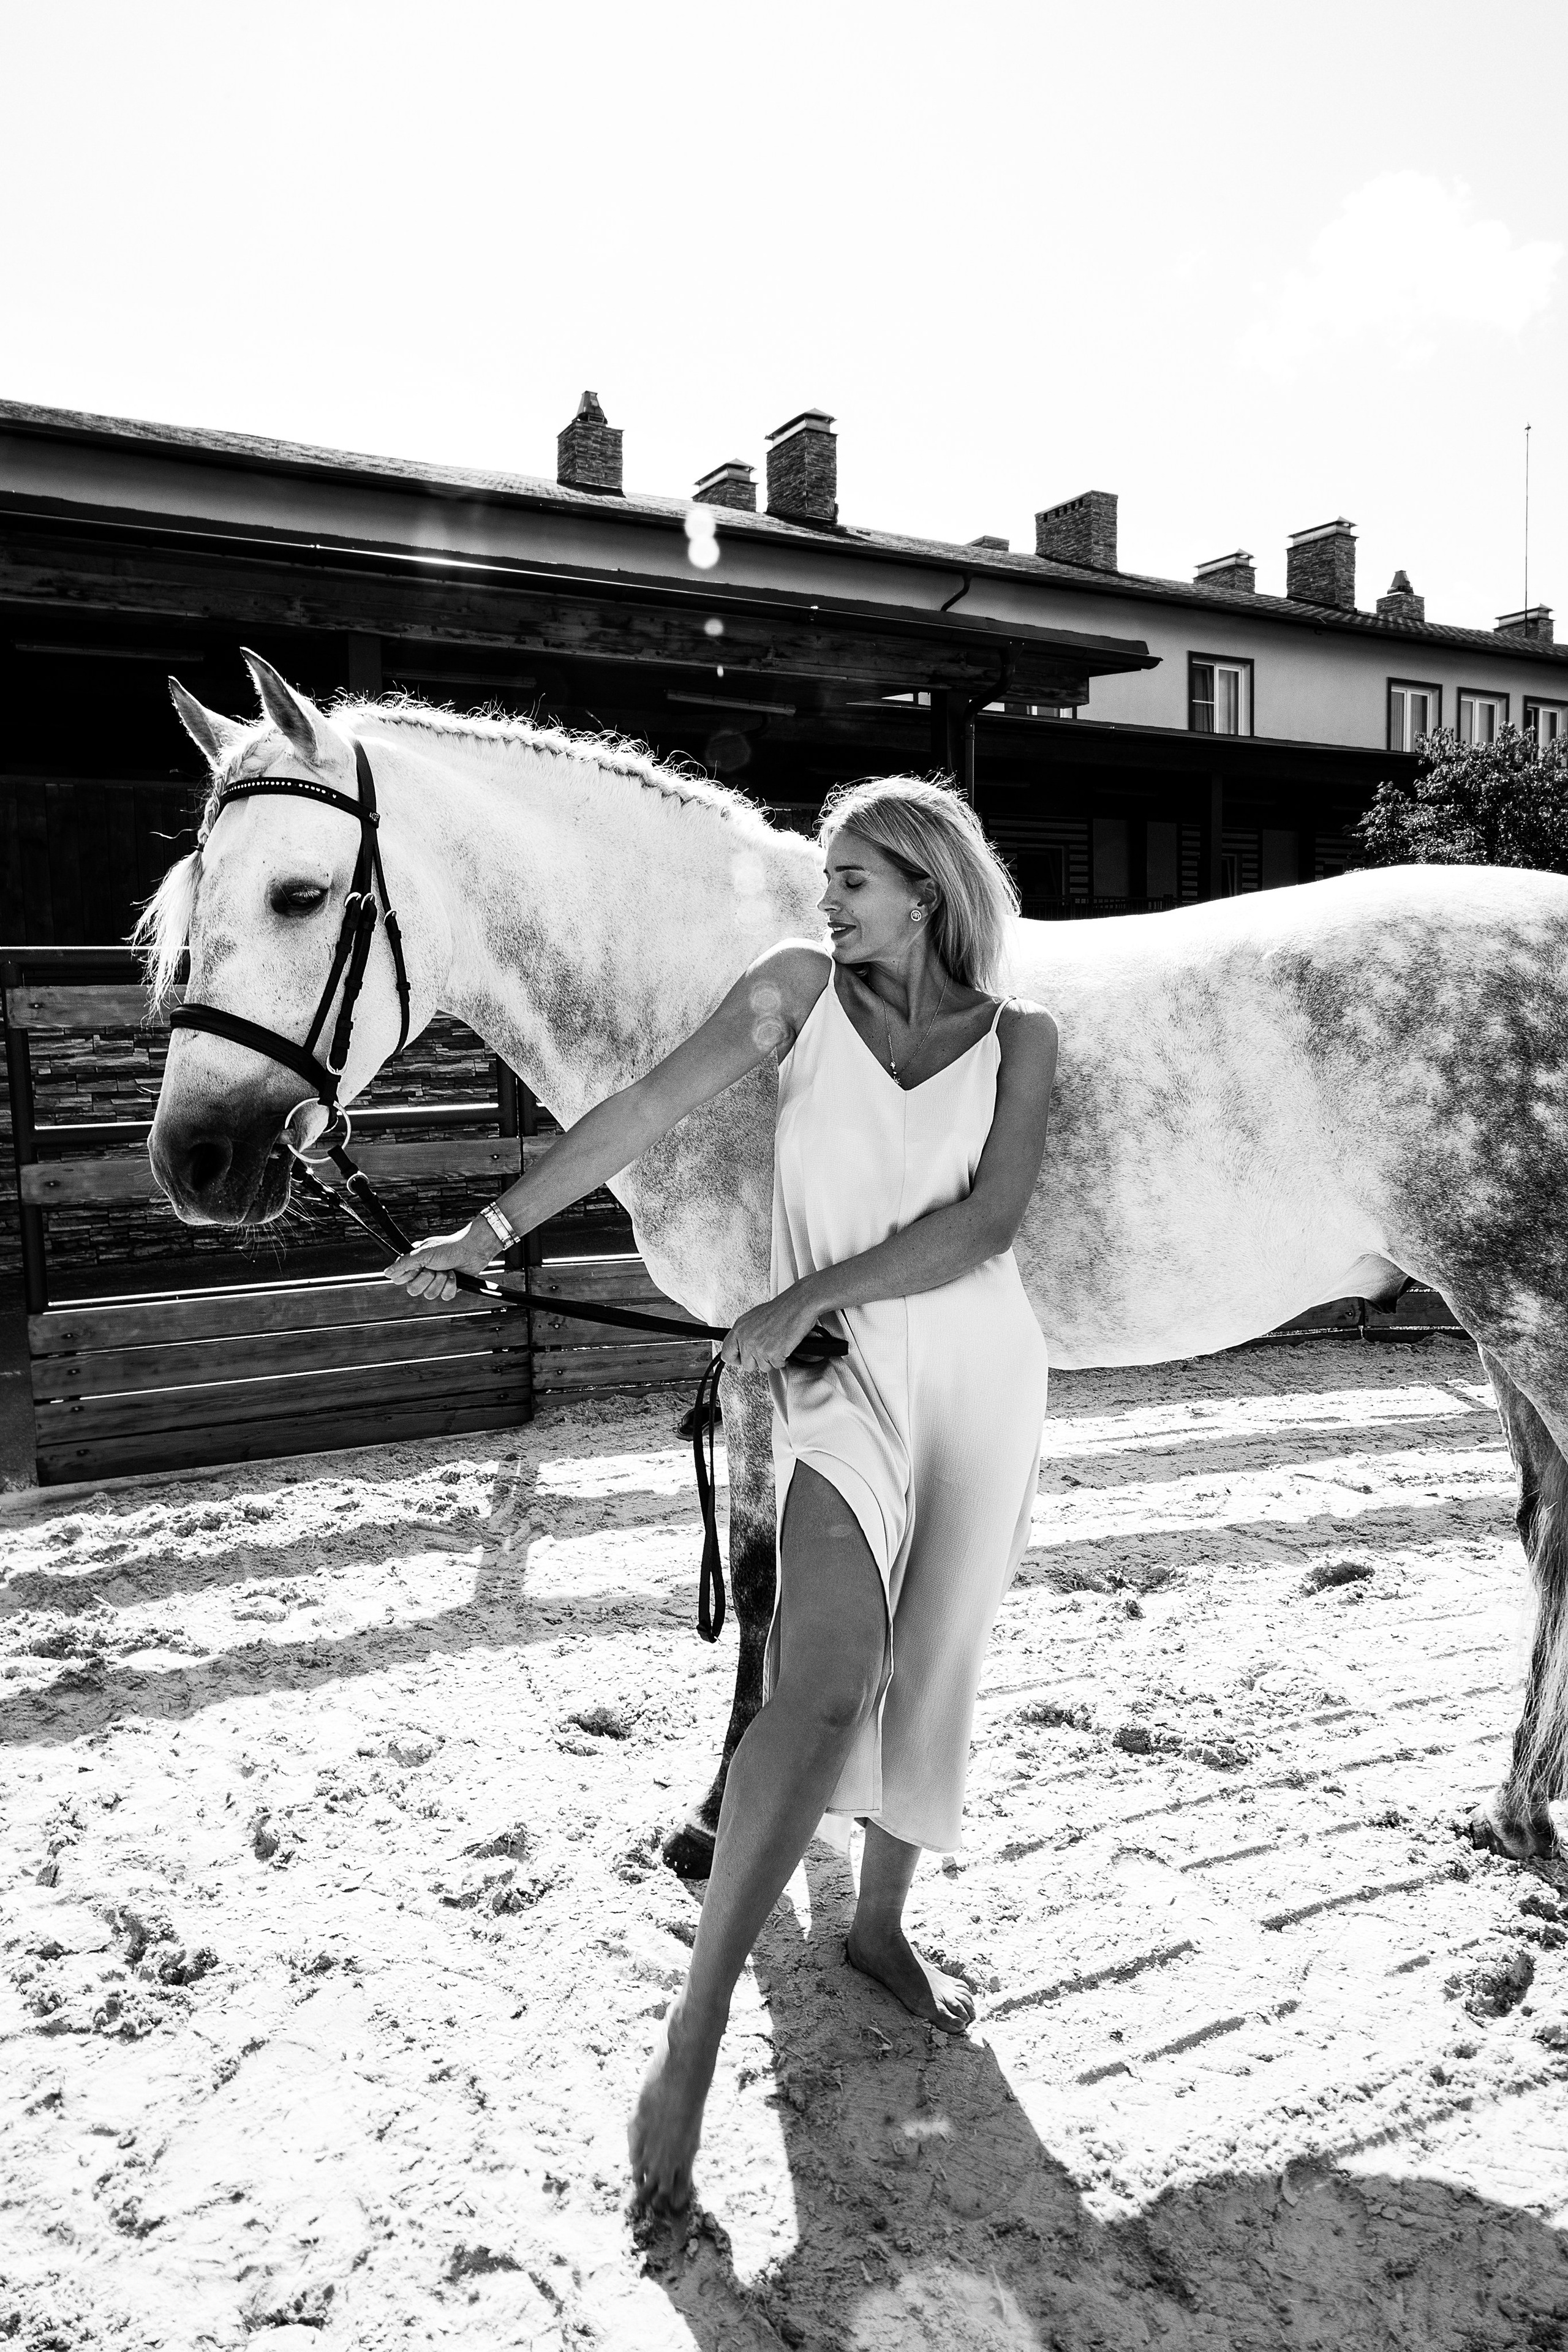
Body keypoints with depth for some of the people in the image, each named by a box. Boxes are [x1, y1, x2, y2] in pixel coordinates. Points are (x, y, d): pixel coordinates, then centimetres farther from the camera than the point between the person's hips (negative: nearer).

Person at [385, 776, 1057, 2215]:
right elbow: (646, 1111, 0)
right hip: (838, 1381, -2)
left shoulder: (1019, 1039, 3)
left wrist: (807, 1295, -18)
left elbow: (985, 1219, -11)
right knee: (827, 1685, -17)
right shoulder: (800, 989, 3)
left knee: (929, 1674, 12)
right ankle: (696, 2028, -8)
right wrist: (496, 1228, -3)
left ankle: (880, 1925, 37)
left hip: (984, 1381, 2)